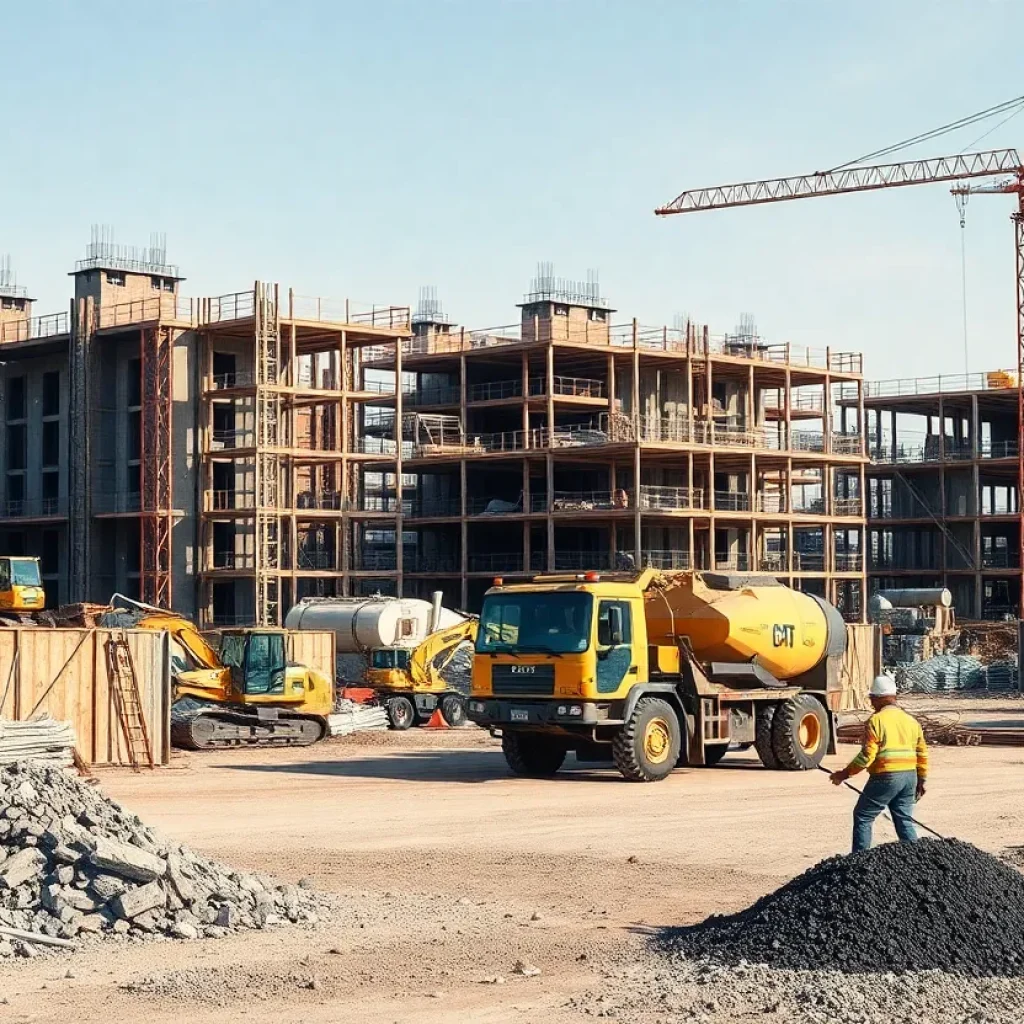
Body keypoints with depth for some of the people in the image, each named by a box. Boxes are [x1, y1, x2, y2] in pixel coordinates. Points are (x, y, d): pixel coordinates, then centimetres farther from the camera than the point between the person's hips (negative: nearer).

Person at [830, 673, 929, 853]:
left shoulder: (876, 720, -10)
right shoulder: (911, 721, 12)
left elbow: (867, 756, -15)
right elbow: (922, 754, 15)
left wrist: (844, 774, -7)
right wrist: (921, 781, 25)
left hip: (885, 777, -7)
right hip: (909, 776, 7)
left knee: (862, 817, 4)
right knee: (904, 820, 14)